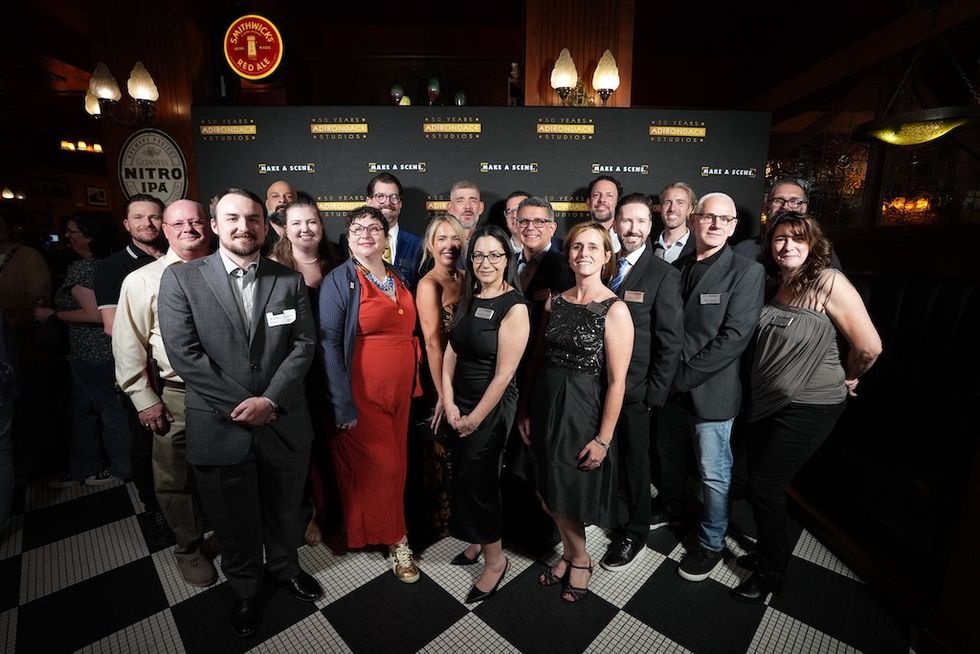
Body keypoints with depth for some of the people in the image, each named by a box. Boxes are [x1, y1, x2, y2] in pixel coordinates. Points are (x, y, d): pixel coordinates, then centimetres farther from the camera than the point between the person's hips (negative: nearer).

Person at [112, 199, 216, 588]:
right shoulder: (141, 281, -2)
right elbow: (128, 346, -1)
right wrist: (144, 399, -4)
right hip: (175, 397, -1)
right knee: (176, 479, 14)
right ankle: (188, 548, 38)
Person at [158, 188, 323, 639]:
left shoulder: (290, 280, 1)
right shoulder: (181, 278, -4)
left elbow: (304, 343, -4)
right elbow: (183, 353, -11)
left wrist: (270, 400, -15)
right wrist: (242, 404, -14)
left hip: (285, 425, 2)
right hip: (220, 428, -1)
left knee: (284, 511, 21)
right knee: (234, 523, 18)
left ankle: (284, 567, 49)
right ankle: (244, 589, 45)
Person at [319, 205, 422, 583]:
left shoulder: (398, 279, 10)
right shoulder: (338, 281, -8)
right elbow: (329, 343, -13)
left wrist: (414, 384, 11)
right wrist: (343, 406, -17)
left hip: (400, 389, 6)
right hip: (361, 393, -5)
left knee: (396, 465, 14)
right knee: (379, 467, 4)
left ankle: (387, 531, 35)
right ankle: (395, 540, 25)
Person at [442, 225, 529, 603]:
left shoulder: (514, 307, -18)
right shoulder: (468, 298, 3)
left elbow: (504, 373, -19)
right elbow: (451, 350, 2)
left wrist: (475, 417, -12)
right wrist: (449, 402, -5)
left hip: (492, 405, -7)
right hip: (460, 402, 7)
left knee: (478, 479, 5)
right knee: (462, 475, 18)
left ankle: (495, 557, 29)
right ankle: (476, 540, 42)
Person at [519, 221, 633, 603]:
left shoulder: (614, 310, -13)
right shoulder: (555, 302, 3)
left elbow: (617, 381, -14)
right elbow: (539, 359, 6)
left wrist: (603, 438, -13)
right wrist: (527, 412, 6)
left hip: (583, 411, -5)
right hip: (547, 405, 5)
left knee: (574, 493, 12)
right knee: (551, 493, 17)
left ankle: (579, 559, 43)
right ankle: (572, 554, 45)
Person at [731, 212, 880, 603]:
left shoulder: (829, 283, -16)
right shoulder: (771, 284, 4)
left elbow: (869, 347, -13)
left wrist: (847, 379, 3)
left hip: (809, 406, -6)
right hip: (767, 401, 6)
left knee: (764, 485, -1)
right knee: (760, 480, 14)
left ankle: (771, 571, 23)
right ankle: (769, 549, 38)